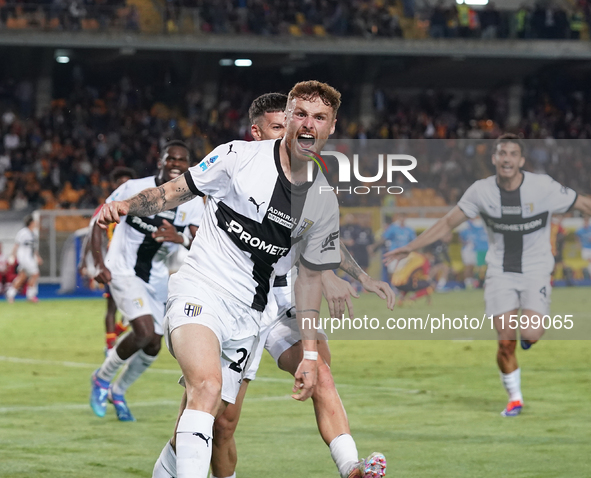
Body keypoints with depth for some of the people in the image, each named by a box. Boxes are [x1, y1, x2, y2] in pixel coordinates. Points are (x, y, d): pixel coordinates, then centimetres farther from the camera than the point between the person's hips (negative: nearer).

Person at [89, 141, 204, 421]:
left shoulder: (193, 204, -7)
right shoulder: (134, 189, -15)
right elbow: (98, 220, -6)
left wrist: (180, 239, -39)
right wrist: (98, 263, -16)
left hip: (156, 281, 5)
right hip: (124, 271, -5)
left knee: (153, 347, 8)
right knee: (144, 331, -24)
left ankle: (117, 392, 35)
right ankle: (102, 378, 0)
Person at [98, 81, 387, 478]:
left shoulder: (325, 202, 8)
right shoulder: (240, 157, -5)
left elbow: (310, 277, 16)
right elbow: (177, 191, 4)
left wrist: (310, 352, 14)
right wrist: (125, 205, -14)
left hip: (248, 314, 5)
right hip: (199, 292, -5)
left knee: (216, 425, 2)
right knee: (208, 385, -30)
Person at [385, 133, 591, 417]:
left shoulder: (543, 187, -14)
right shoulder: (481, 191, -7)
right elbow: (448, 223, 4)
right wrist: (409, 248, 2)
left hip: (535, 271, -2)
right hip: (500, 272, 2)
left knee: (530, 334, -22)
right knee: (506, 341, -7)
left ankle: (534, 329, 17)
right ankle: (514, 398, 15)